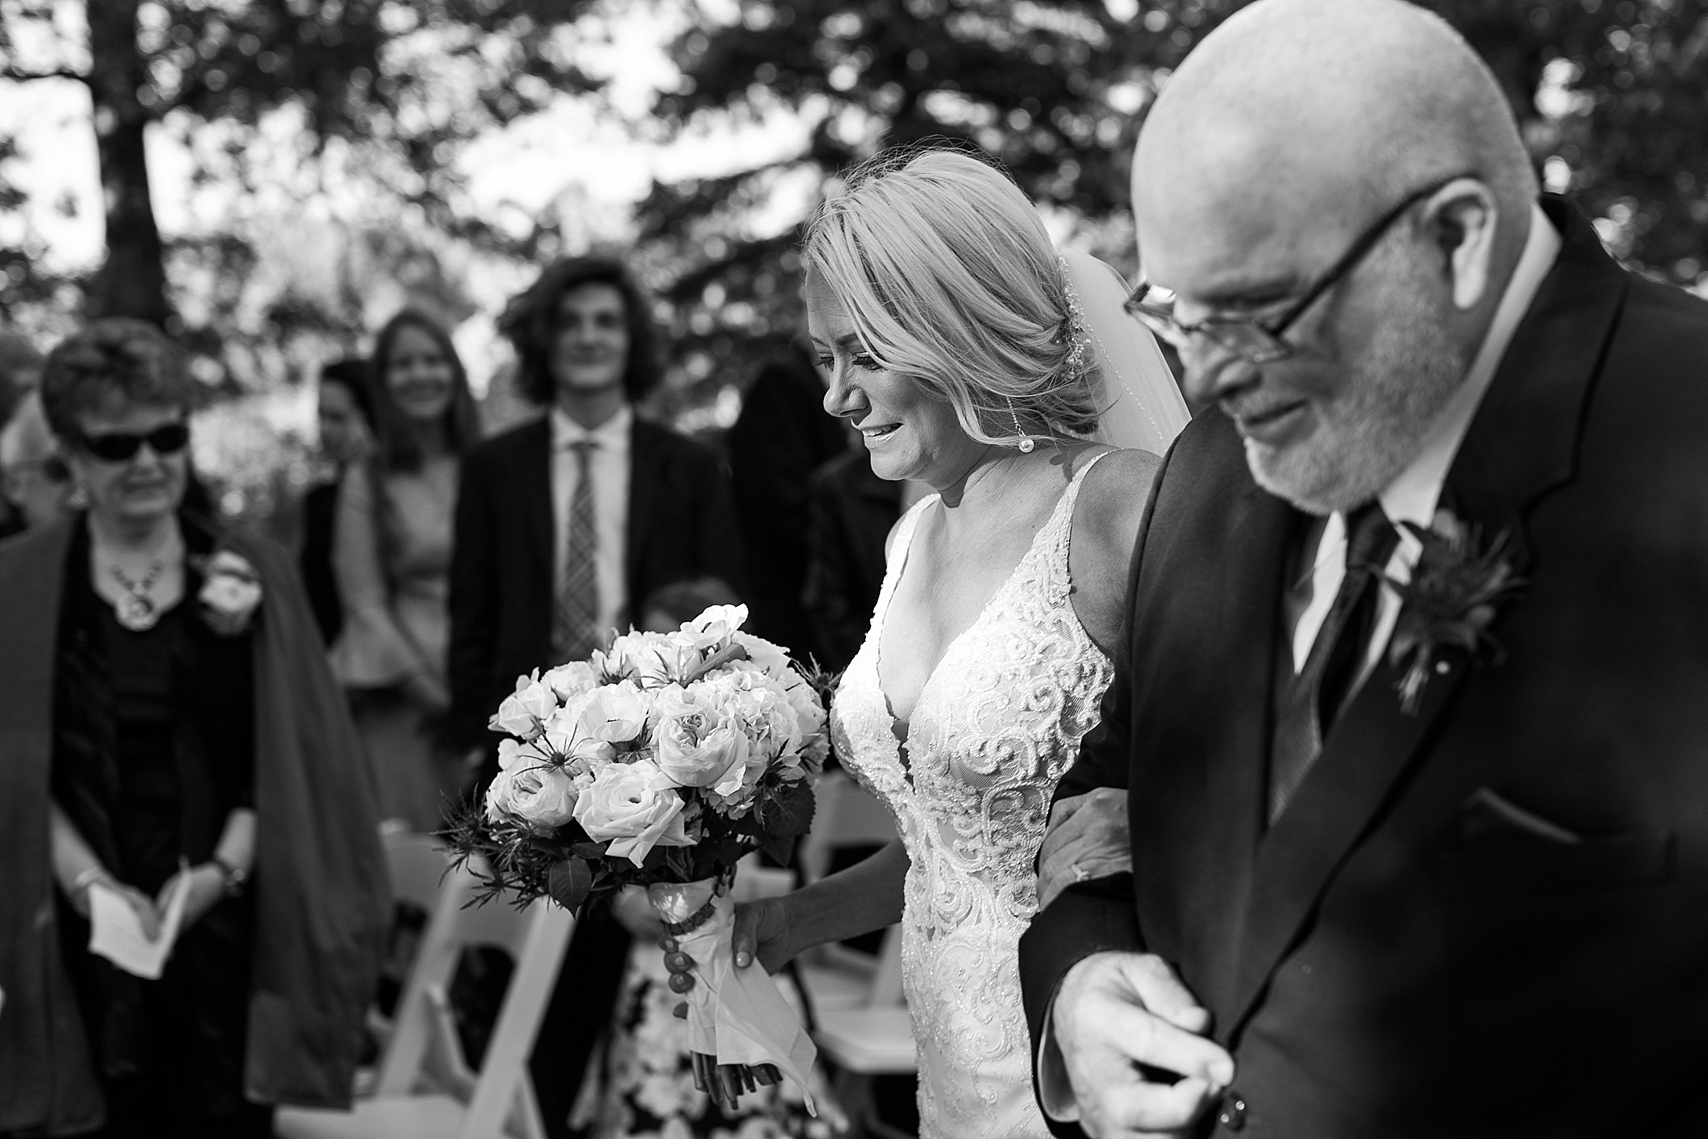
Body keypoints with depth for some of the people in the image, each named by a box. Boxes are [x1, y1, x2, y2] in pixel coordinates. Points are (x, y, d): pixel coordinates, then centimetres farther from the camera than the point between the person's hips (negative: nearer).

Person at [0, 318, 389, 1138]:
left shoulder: (250, 574, 7)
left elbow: (288, 750, 4)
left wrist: (226, 865, -8)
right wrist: (87, 879, -11)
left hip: (228, 922, 1)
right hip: (89, 933, -1)